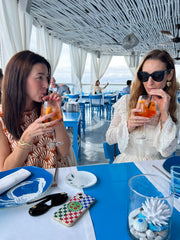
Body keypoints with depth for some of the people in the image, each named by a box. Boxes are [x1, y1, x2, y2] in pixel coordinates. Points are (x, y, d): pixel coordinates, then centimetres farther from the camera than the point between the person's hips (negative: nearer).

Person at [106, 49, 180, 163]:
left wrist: (164, 113, -16)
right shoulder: (126, 101, -6)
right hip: (126, 164, -1)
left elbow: (167, 152, -8)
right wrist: (128, 126, -20)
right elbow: (109, 139, -2)